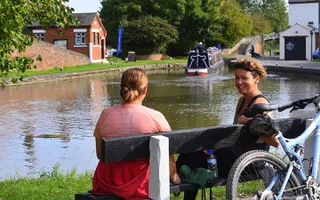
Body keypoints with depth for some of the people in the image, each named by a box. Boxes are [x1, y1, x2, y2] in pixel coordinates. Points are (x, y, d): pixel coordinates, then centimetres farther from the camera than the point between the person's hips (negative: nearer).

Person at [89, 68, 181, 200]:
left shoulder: (106, 115, -3)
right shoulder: (155, 117, -11)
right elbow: (168, 156, -4)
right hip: (142, 183, -2)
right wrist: (174, 178, 15)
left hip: (108, 183, 3)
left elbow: (100, 154, 5)